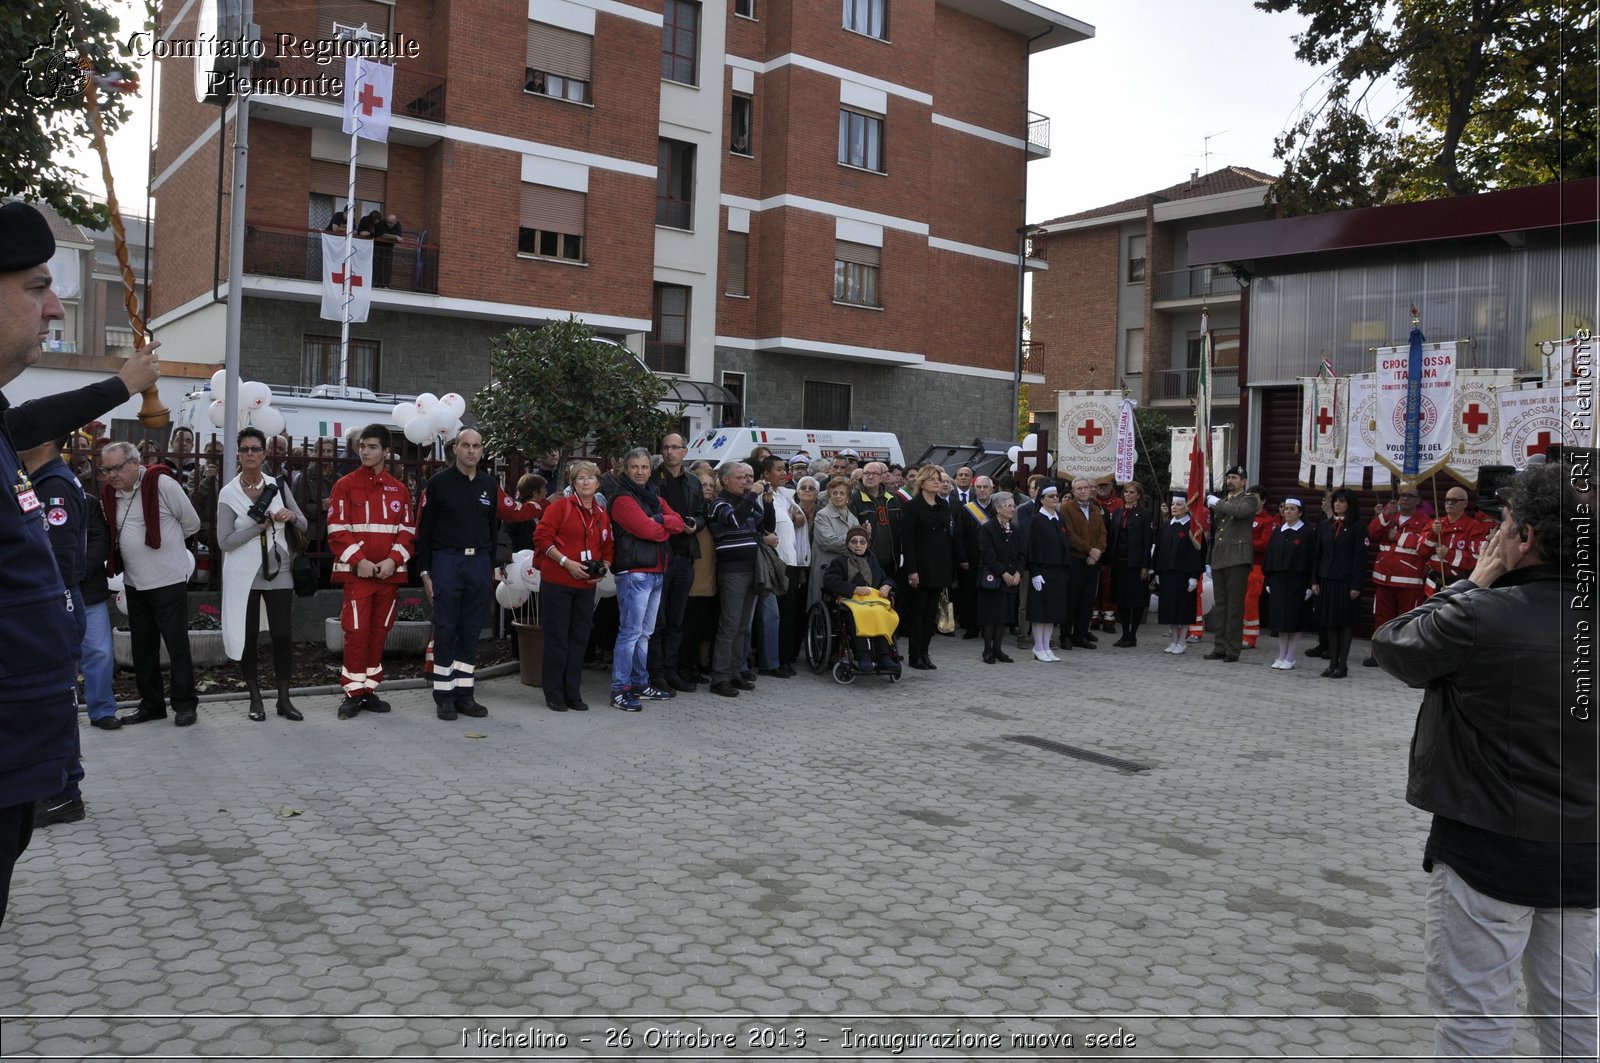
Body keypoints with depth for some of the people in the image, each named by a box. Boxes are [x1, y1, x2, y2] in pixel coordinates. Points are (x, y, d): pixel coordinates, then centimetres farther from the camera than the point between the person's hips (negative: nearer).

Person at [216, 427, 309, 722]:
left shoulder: (279, 486, 4)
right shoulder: (228, 493, -2)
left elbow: (303, 526, 10)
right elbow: (224, 542, -7)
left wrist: (292, 516, -13)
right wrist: (261, 525, -16)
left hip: (278, 571, 1)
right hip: (244, 575, -1)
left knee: (283, 634, -1)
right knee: (248, 636, 5)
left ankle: (284, 699, 9)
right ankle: (255, 699, 17)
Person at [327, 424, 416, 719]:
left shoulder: (398, 489, 10)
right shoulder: (345, 485, 2)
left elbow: (408, 531, 8)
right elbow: (337, 530, -4)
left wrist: (393, 559, -8)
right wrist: (359, 560, -15)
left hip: (389, 572, 3)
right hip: (356, 571, -3)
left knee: (379, 632, 8)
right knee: (356, 631, -6)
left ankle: (370, 690, 17)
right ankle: (352, 693, 2)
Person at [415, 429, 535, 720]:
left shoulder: (490, 485, 8)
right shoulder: (439, 483, -1)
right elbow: (424, 529, -1)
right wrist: (424, 570, -3)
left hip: (479, 563, 3)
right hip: (446, 562, -3)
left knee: (471, 631, 7)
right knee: (445, 630, -1)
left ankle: (464, 694, 15)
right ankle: (444, 697, 7)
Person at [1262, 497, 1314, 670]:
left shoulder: (1307, 533, -4)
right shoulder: (1277, 531, 9)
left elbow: (1311, 559, -7)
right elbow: (1270, 556, 11)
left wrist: (1310, 585, -12)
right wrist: (1268, 581, 7)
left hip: (1297, 582, -5)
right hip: (1278, 581, 5)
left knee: (1295, 621, 0)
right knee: (1280, 620, 7)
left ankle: (1290, 658, 6)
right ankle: (1281, 656, 14)